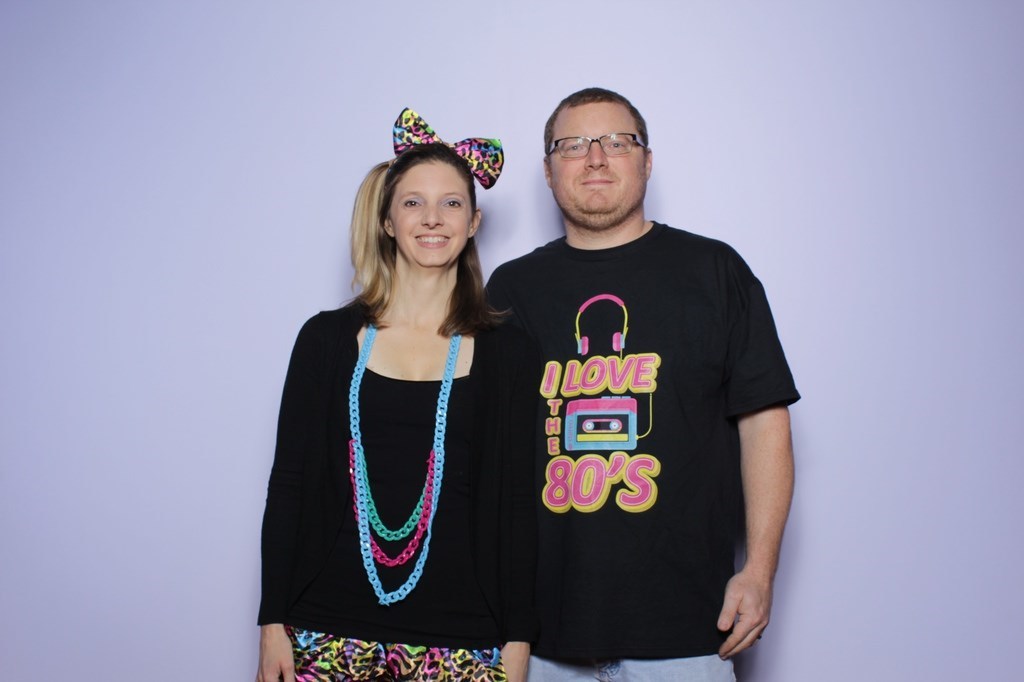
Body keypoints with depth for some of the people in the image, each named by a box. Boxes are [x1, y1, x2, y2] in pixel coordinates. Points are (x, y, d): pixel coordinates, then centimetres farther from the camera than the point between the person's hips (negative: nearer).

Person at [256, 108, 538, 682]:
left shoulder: (508, 353, 2)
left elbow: (518, 504, 2)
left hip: (460, 634, 0)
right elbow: (288, 486, 5)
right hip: (331, 627, 1)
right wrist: (274, 623, 1)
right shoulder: (327, 339, 3)